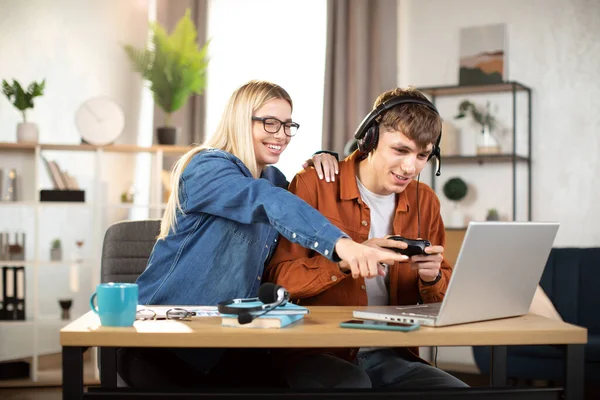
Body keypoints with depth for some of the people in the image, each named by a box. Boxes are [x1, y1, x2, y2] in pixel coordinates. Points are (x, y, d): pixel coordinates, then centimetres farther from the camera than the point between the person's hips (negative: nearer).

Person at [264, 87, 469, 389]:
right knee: (352, 384, -36)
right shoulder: (313, 185, -3)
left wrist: (433, 278, -8)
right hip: (316, 353, -5)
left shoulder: (425, 201, 11)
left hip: (391, 355, 5)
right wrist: (346, 261, -24)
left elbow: (444, 301, 16)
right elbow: (278, 278, -10)